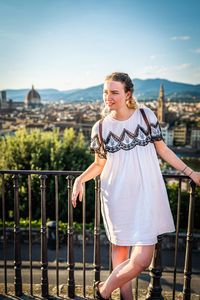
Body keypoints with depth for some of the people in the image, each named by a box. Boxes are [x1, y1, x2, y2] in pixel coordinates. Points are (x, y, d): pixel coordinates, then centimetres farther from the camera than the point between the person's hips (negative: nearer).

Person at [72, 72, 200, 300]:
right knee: (119, 248, 10)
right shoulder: (100, 127, 1)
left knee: (142, 259, -5)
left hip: (146, 194, 0)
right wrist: (80, 180, -6)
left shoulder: (146, 116, 0)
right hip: (117, 195, 1)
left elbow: (163, 150, 9)